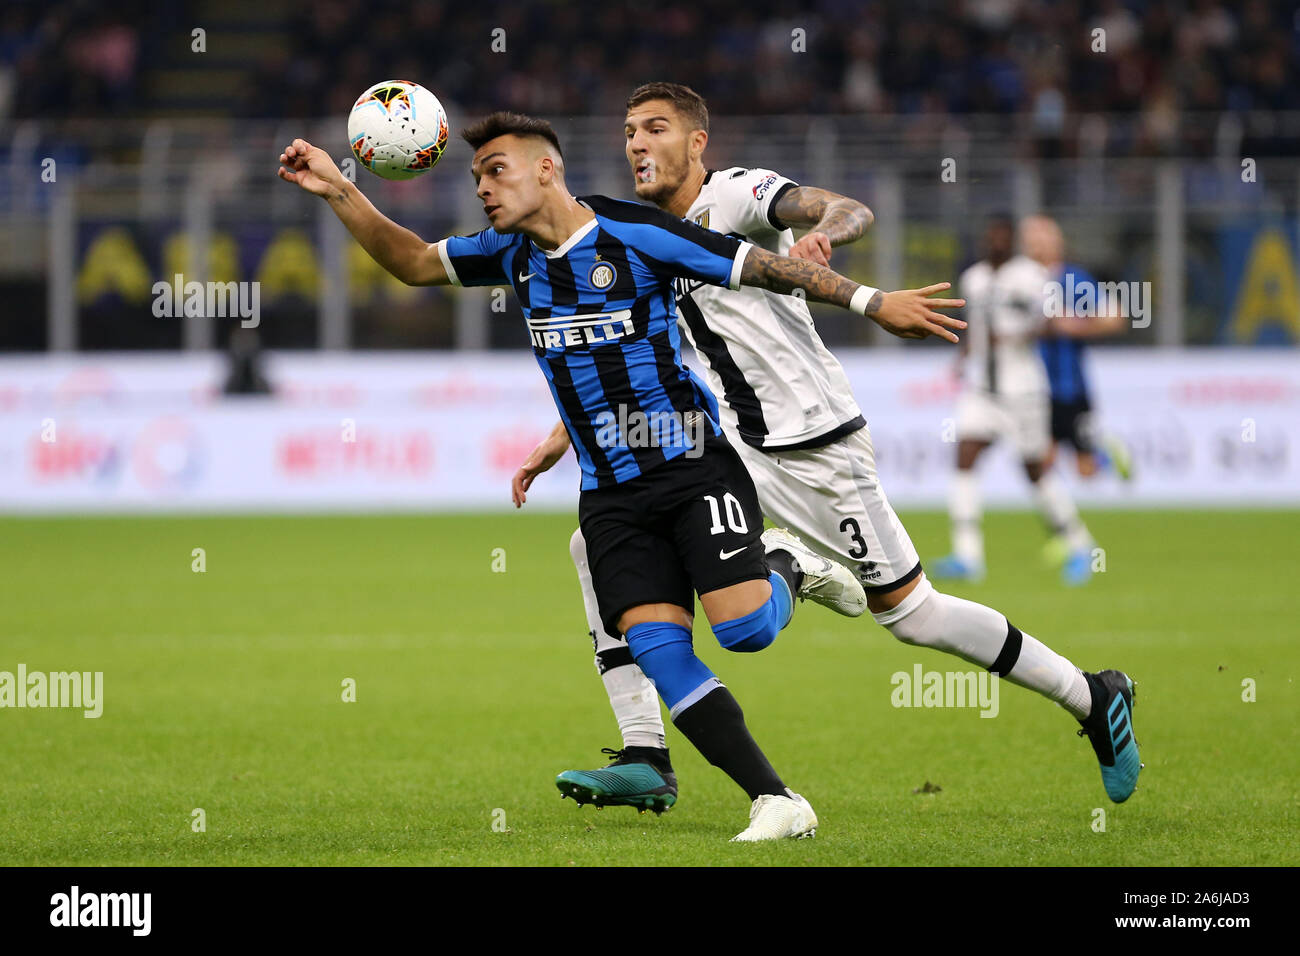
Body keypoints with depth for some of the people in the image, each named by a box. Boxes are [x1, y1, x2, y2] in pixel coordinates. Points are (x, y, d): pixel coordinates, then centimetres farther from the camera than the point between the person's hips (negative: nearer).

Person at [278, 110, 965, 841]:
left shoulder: (635, 235, -11)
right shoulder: (510, 253, 9)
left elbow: (762, 268, -9)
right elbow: (414, 261, 20)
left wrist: (873, 301, -11)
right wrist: (338, 191, 8)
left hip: (693, 466, -5)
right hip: (611, 498, 5)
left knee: (743, 628, -20)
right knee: (657, 644, -14)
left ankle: (787, 566, 17)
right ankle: (777, 804, -11)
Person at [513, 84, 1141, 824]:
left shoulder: (735, 194, -10)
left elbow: (852, 211, -25)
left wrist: (823, 232, -48)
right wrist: (560, 441, 18)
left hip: (817, 443, -8)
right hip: (733, 448, 8)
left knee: (906, 610, -4)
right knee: (602, 542, -6)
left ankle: (1094, 699, 14)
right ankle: (645, 758, -6)